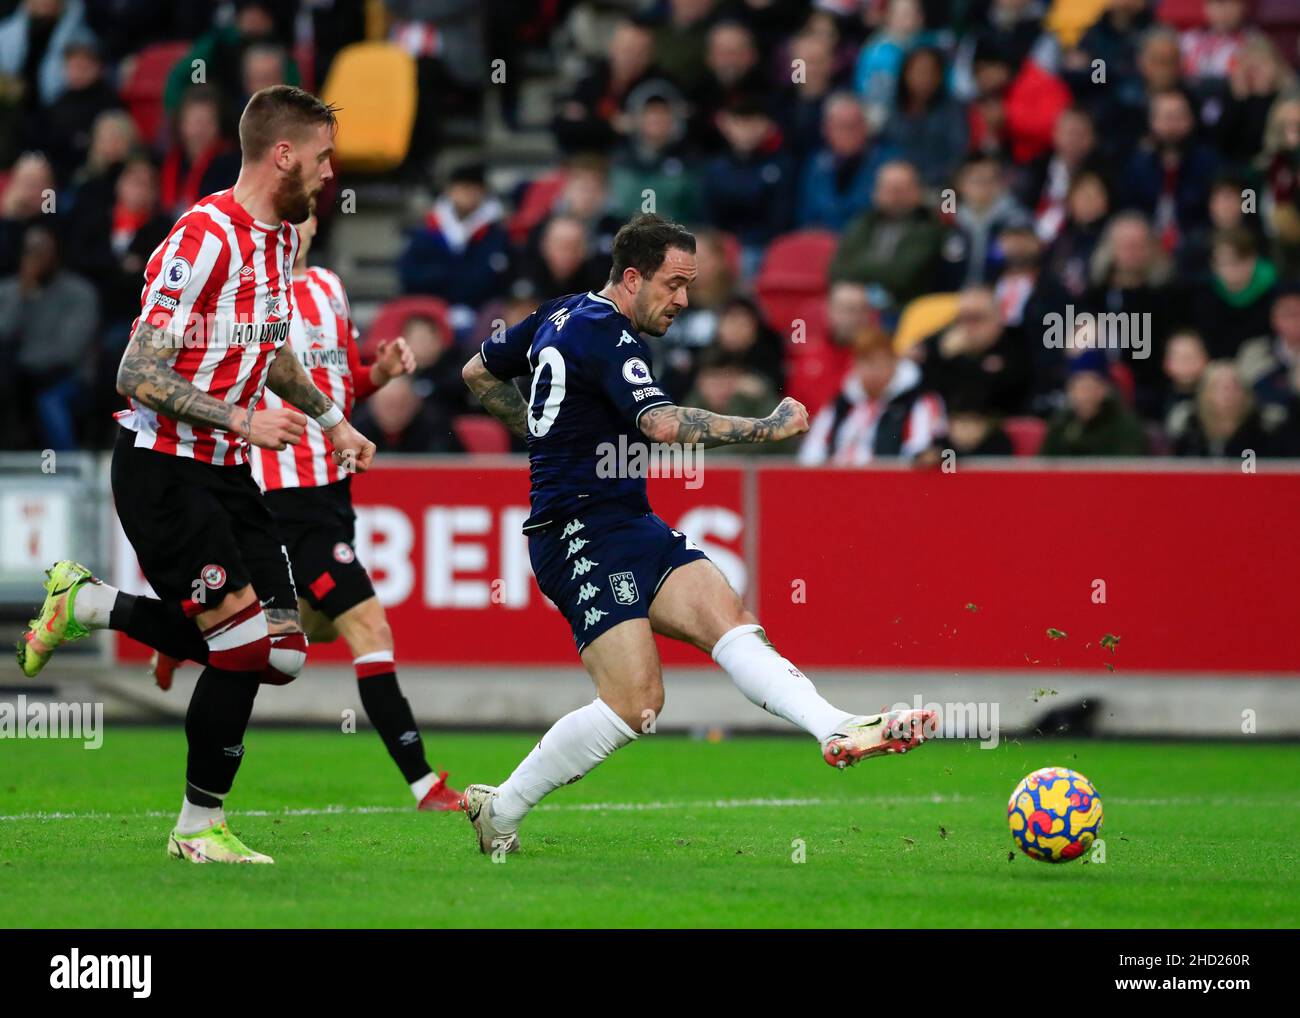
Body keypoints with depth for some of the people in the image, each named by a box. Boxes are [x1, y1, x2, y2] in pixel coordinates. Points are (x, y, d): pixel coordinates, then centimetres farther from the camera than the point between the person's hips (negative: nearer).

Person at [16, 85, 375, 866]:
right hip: (162, 469, -9)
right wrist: (240, 420, -27)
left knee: (280, 650, 1)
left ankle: (85, 605, 16)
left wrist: (331, 419, 25)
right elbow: (139, 375, -22)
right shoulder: (204, 239, -20)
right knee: (245, 643, -14)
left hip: (226, 469, 9)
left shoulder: (282, 235, 9)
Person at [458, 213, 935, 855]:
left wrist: (543, 432, 28)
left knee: (733, 626, -11)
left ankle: (838, 731, -30)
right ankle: (500, 810, -2)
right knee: (635, 702, -16)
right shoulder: (601, 333, -15)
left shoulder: (562, 315, 15)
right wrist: (768, 427, -22)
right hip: (583, 539, -10)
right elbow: (663, 423, -29)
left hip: (633, 530, 10)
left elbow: (479, 374, 27)